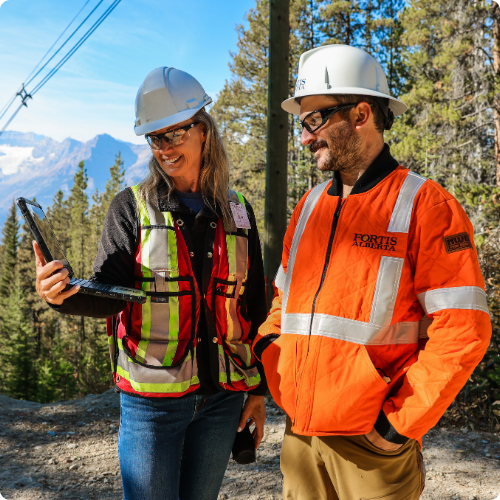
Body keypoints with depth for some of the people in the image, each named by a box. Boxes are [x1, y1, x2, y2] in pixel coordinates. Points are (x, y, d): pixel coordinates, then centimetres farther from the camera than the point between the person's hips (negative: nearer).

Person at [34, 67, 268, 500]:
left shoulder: (236, 211, 5)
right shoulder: (133, 207, -1)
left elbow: (255, 307, 8)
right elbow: (110, 293, -10)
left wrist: (258, 387, 8)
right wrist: (65, 294, -32)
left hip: (222, 398, 3)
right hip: (152, 399, -2)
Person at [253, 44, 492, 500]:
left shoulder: (423, 204, -8)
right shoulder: (311, 205, 9)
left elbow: (463, 330, -13)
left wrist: (401, 424, -14)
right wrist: (274, 371, 5)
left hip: (373, 444, -5)